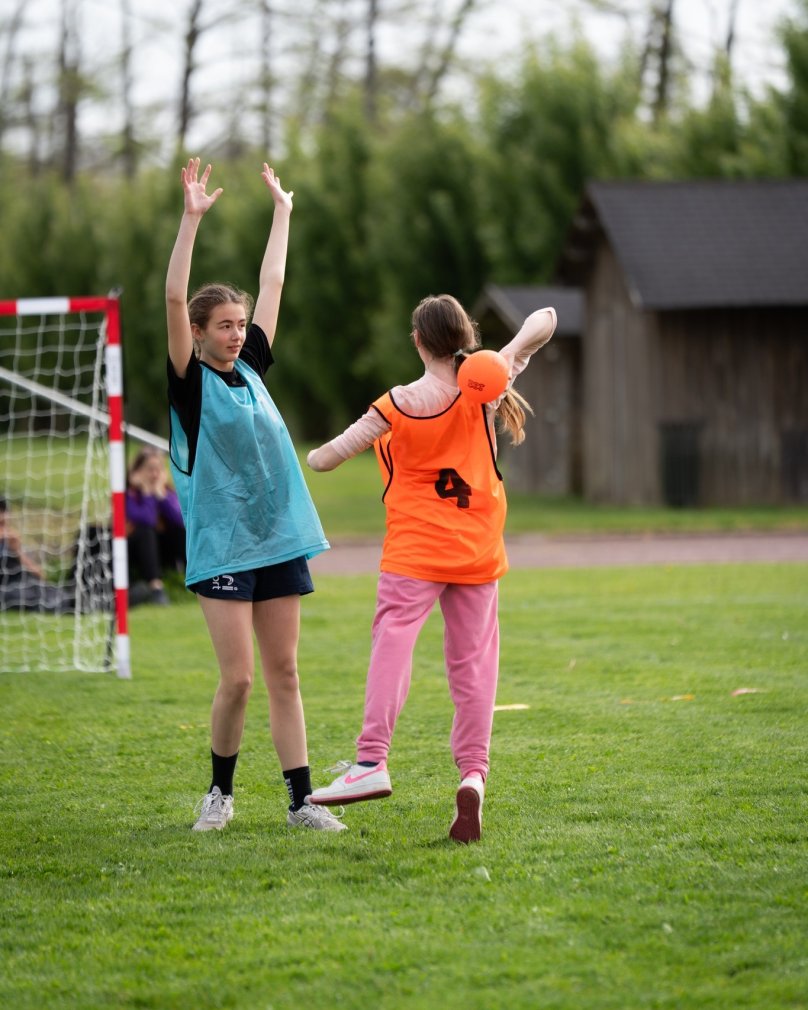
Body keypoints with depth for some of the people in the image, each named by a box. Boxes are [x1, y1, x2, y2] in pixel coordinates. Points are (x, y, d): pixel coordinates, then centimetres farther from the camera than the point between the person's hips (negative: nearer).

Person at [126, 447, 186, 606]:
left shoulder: (166, 490, -1)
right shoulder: (130, 492, -14)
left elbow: (181, 520, -18)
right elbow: (145, 521, -31)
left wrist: (161, 494, -20)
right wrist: (147, 492, -26)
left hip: (159, 548, 4)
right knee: (144, 532, -33)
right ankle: (155, 586, -42)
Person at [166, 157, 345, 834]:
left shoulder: (251, 369, 12)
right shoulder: (190, 381, -3)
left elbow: (272, 284, 18)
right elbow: (174, 298, -14)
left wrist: (282, 210, 21)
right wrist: (192, 219, -19)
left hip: (279, 535, 5)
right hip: (221, 542, -5)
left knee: (284, 675, 5)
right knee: (238, 677, -9)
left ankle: (301, 801, 6)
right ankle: (220, 791, 10)